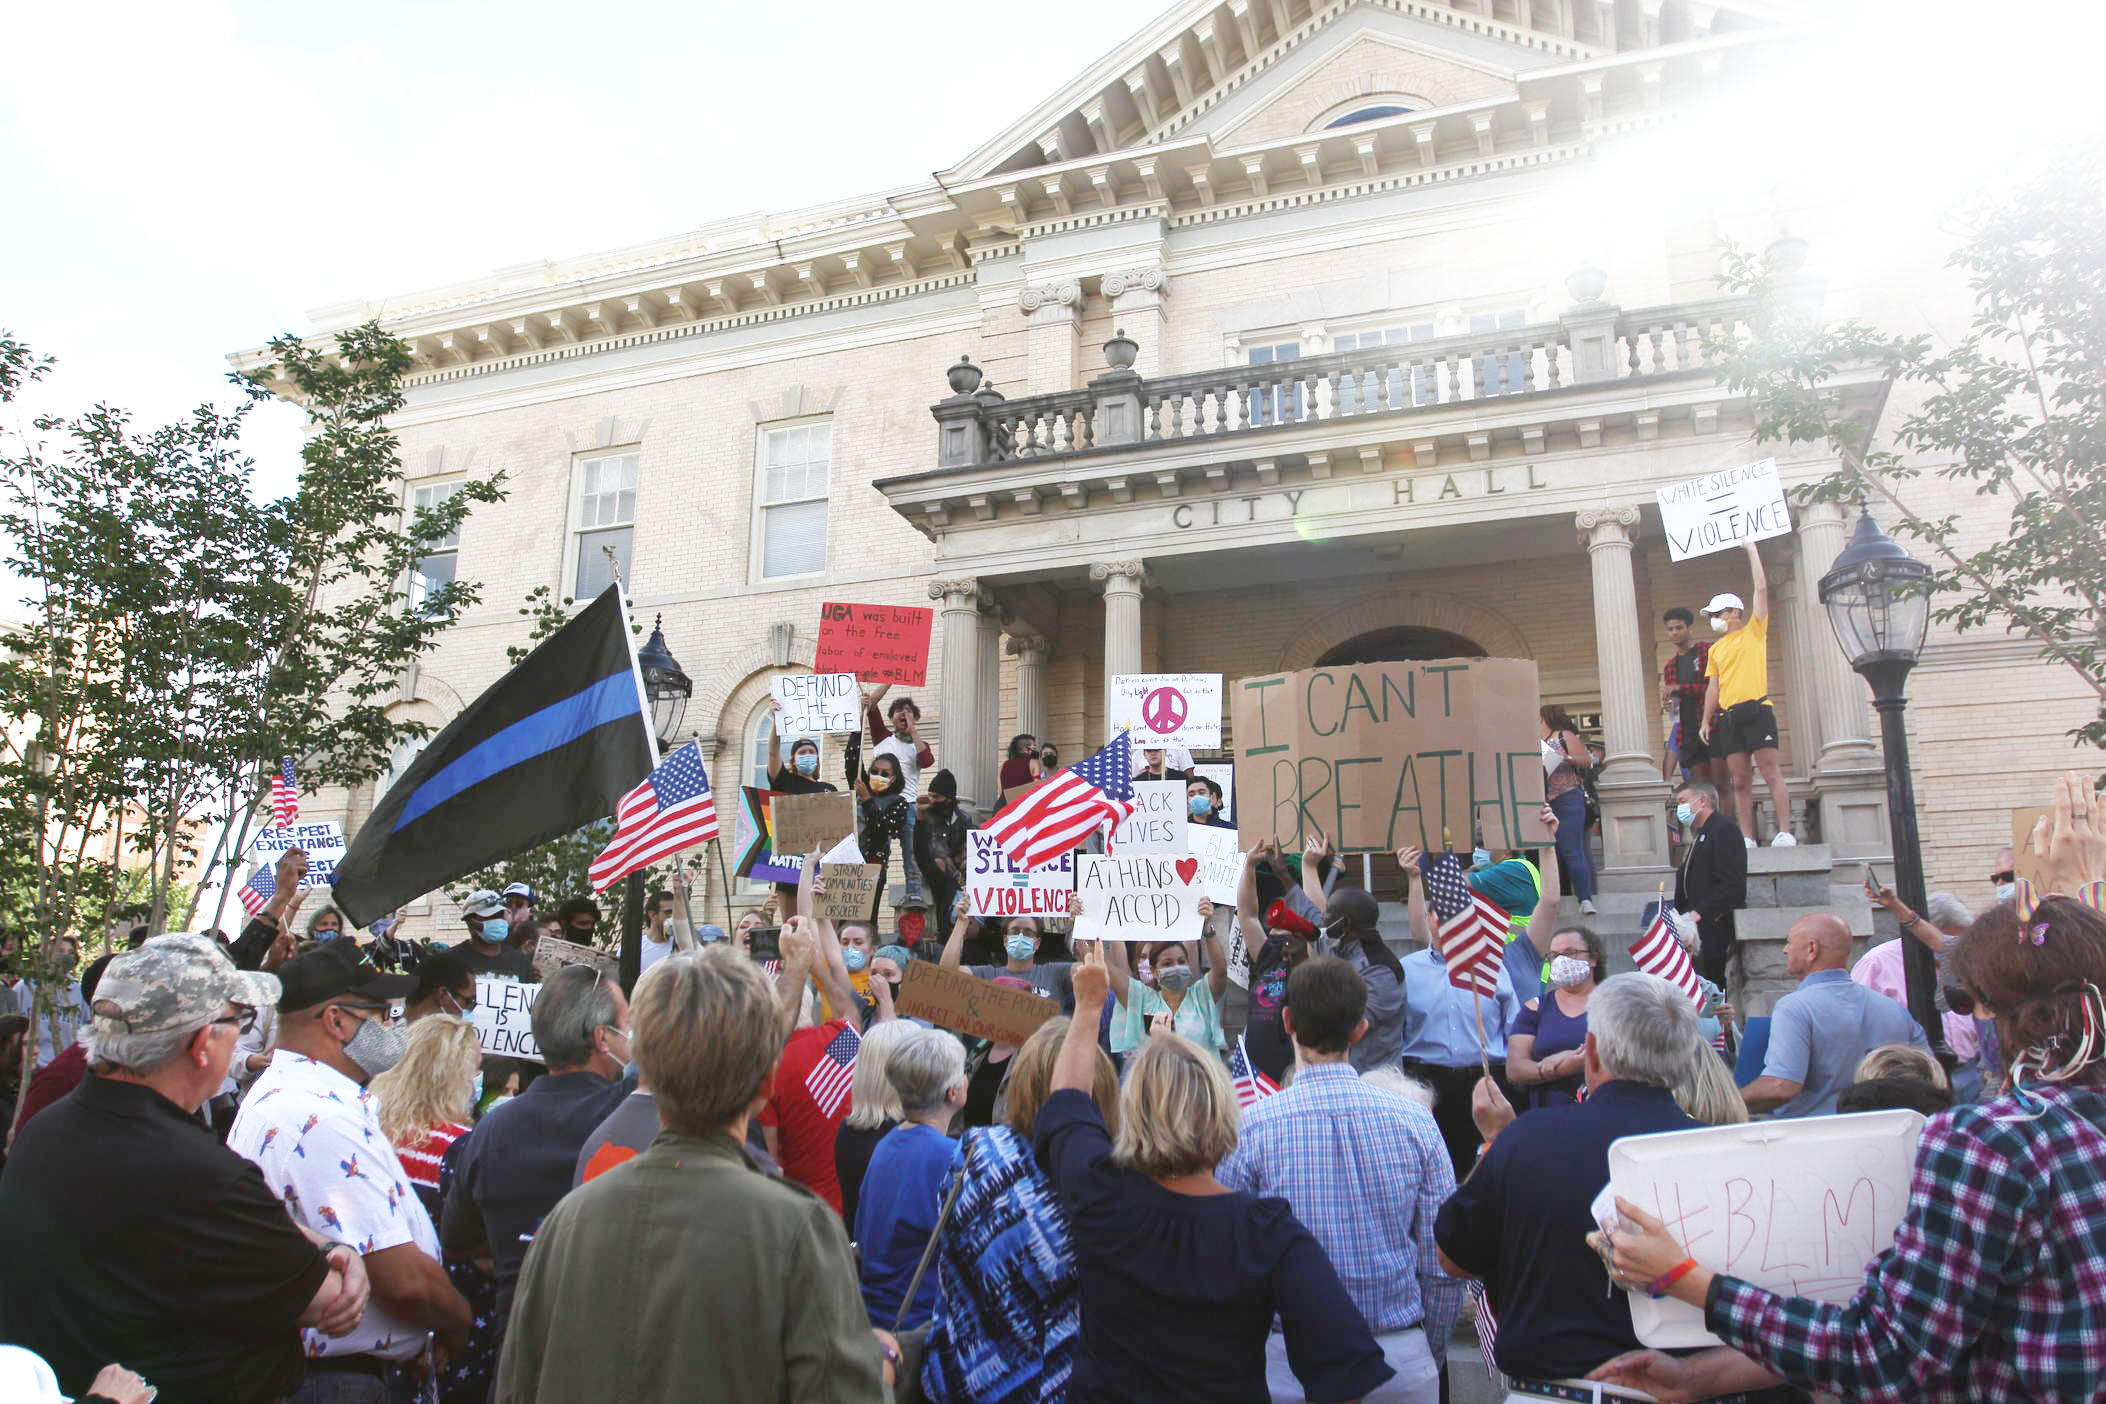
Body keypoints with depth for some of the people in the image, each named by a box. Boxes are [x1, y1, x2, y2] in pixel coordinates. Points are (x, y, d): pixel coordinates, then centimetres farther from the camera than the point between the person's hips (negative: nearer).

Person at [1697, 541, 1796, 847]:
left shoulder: (1754, 631, 7)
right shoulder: (1716, 649, 21)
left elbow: (1762, 588, -1)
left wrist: (1751, 549, 3)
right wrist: (1706, 721, 10)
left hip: (1757, 710, -5)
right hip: (1728, 716, 5)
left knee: (1771, 773, -9)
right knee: (1740, 781, 2)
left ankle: (1785, 833, -12)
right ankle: (1747, 839, 1)